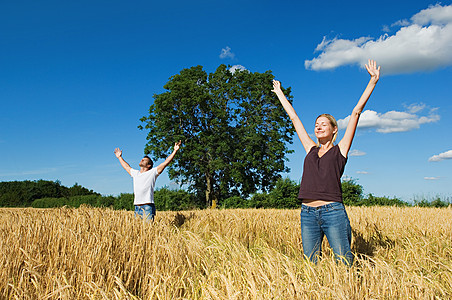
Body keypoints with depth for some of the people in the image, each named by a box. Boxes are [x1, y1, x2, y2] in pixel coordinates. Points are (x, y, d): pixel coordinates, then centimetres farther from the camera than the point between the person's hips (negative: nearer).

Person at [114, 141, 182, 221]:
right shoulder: (135, 173, 21)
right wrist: (120, 157, 50)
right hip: (137, 207, 5)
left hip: (147, 207, -5)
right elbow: (126, 166, 40)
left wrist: (175, 151, -4)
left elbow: (166, 162, 0)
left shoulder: (152, 172, 5)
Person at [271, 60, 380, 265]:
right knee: (310, 265, 7)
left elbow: (356, 113, 4)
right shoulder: (311, 150, 15)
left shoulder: (340, 150, 6)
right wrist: (279, 93, 30)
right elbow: (294, 118, 22)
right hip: (308, 214, 4)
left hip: (333, 211, -4)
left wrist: (373, 81, 4)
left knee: (345, 264, -3)